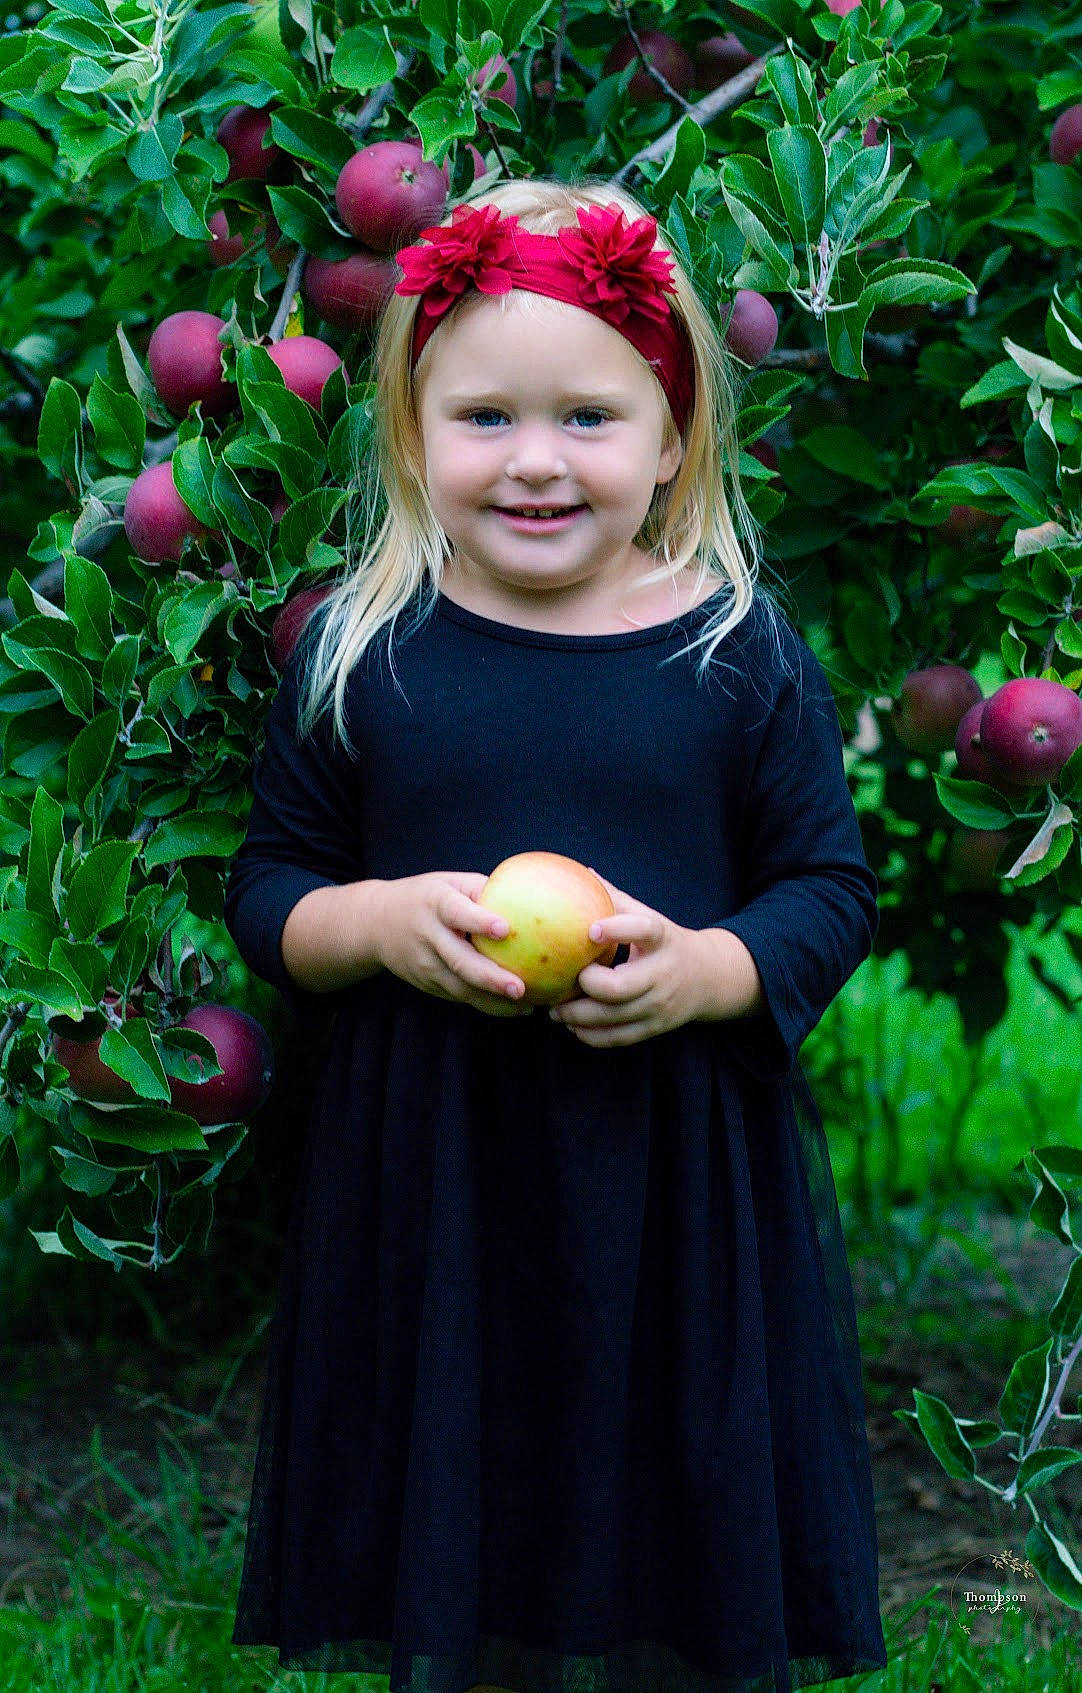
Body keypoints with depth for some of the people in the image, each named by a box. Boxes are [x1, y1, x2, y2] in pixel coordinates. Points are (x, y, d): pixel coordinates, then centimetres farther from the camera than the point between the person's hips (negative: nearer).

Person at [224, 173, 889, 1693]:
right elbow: (267, 887, 7)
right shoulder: (356, 653, 1)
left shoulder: (743, 652, -2)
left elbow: (832, 888, 2)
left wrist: (704, 970, -17)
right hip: (427, 1183, 1)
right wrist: (380, 925, -14)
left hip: (681, 1184, -1)